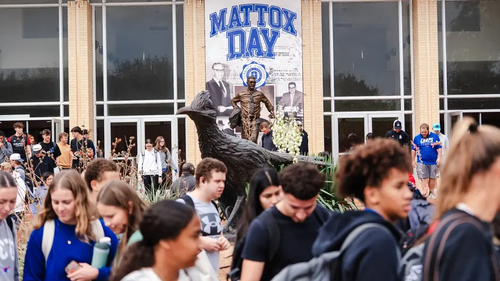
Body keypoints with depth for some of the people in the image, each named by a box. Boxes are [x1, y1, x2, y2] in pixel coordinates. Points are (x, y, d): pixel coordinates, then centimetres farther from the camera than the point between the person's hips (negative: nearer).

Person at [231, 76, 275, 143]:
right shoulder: (241, 95, 9)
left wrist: (272, 112, 16)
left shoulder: (259, 94, 10)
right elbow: (233, 101, 26)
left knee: (253, 139, -17)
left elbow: (267, 102, 25)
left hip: (255, 120, 0)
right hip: (245, 120, 0)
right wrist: (237, 109, 11)